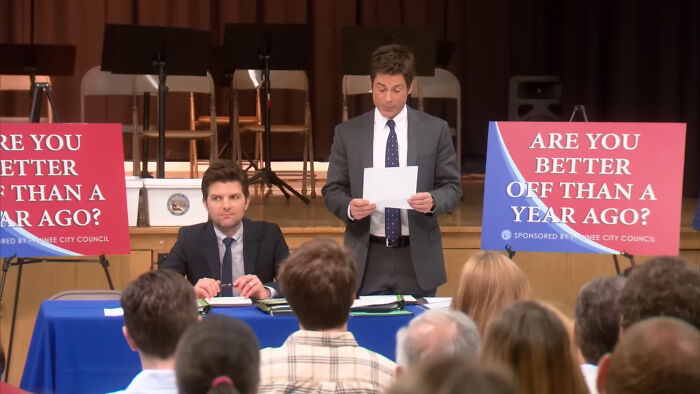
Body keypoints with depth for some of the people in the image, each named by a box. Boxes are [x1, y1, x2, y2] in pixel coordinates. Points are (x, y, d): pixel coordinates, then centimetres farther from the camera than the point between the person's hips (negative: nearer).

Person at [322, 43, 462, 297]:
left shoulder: (435, 130, 3)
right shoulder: (347, 133, 5)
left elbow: (452, 186, 4)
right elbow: (333, 190, 5)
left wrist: (433, 201, -18)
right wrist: (349, 207, -17)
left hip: (417, 259, 0)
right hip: (367, 260, 0)